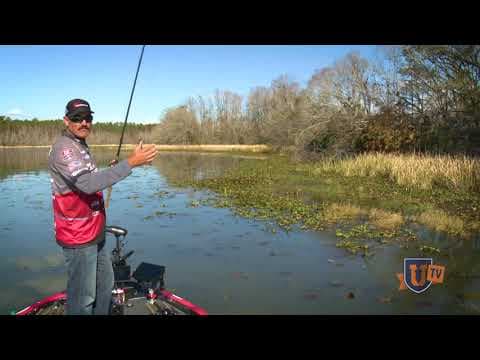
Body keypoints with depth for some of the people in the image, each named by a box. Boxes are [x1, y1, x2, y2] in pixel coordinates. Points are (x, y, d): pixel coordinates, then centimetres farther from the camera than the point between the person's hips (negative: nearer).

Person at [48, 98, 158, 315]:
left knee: (105, 285, 21)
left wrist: (111, 170, 7)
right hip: (78, 237, -10)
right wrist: (130, 163, -35)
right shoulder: (63, 148, -18)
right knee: (83, 297, 1)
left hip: (94, 232, 10)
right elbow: (88, 184, -32)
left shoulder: (81, 146, 14)